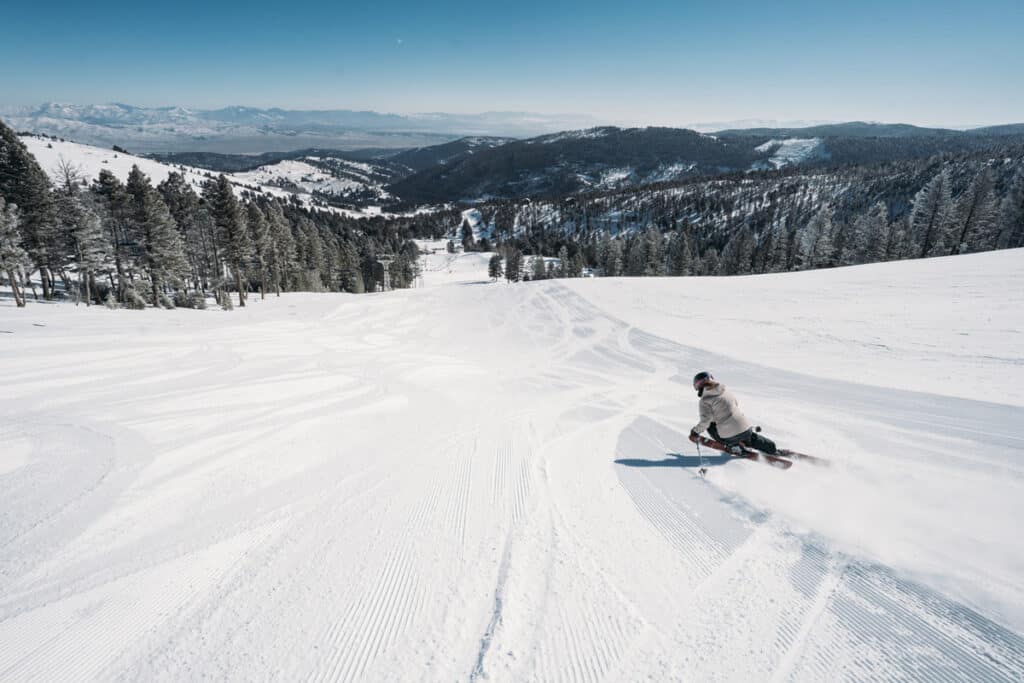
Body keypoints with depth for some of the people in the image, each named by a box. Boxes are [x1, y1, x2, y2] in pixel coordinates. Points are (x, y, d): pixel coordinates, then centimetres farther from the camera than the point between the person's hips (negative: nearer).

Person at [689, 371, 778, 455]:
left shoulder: (705, 400, -7)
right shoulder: (726, 391, 11)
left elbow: (705, 421, -15)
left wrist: (695, 431, 0)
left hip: (729, 437, -6)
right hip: (746, 429, 6)